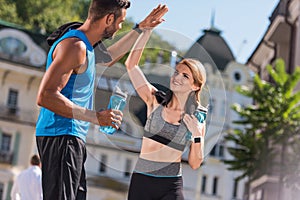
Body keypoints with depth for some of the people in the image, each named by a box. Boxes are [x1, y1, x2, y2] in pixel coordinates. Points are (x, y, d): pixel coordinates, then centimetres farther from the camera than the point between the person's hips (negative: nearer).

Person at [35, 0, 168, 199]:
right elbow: (45, 96, -23)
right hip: (62, 137, -11)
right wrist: (95, 117, -23)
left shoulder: (84, 46, 17)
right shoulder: (75, 46, -15)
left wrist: (140, 29, 41)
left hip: (73, 138, 11)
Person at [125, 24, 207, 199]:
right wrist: (147, 30, -8)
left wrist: (197, 136, -11)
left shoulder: (197, 118, 3)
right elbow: (131, 64, -5)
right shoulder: (155, 99, 3)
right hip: (141, 181, 1)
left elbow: (195, 164, 4)